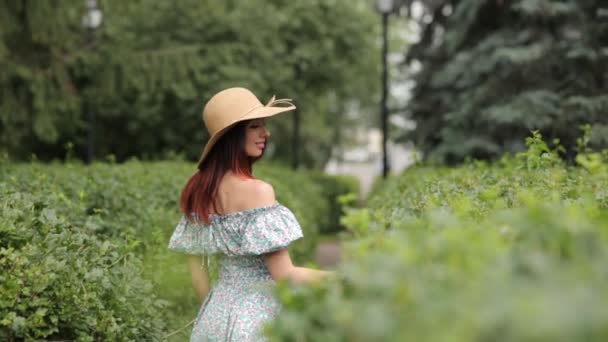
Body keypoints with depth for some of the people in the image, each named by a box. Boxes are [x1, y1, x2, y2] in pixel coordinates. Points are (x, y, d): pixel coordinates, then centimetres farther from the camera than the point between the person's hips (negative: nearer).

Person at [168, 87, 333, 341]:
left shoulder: (199, 189, 2)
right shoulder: (256, 191, -20)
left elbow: (196, 266, 9)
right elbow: (284, 275, -19)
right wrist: (340, 277, -9)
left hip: (218, 314, 7)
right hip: (255, 320, -7)